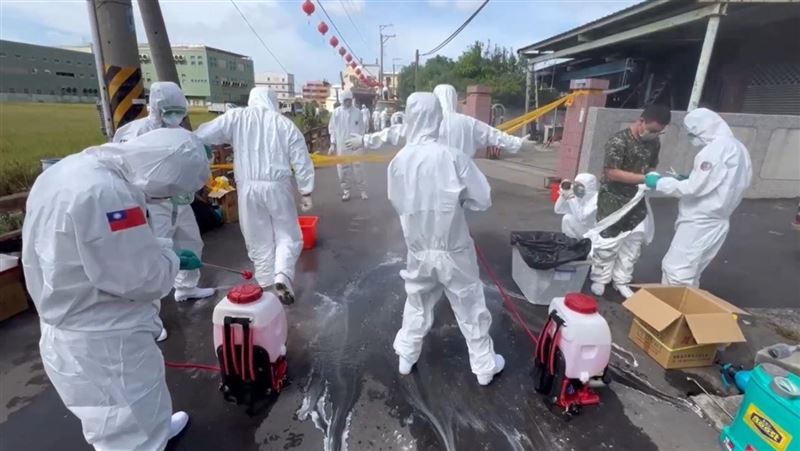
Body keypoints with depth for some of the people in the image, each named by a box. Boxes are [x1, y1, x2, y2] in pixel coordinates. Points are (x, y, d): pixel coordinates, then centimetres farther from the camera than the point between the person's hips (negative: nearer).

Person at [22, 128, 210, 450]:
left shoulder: (74, 168, 2)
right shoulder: (105, 192, -32)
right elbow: (142, 278, -25)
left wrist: (161, 249, 4)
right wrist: (172, 259, -7)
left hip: (76, 329, 10)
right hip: (100, 340, -10)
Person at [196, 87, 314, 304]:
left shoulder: (236, 117, 2)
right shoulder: (285, 123, 2)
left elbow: (202, 135, -1)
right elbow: (302, 161, 1)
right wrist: (306, 192, 8)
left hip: (248, 187, 1)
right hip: (277, 186, -1)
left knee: (258, 239, 13)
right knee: (287, 235, 11)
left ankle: (267, 284, 21)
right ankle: (282, 277, -9)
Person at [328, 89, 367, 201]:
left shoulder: (357, 112, 0)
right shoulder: (336, 112, 0)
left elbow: (361, 129, 5)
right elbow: (332, 129, 4)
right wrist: (333, 144, -2)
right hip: (341, 146, 1)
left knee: (357, 168, 0)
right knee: (343, 169, 6)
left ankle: (362, 190, 12)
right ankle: (346, 190, 19)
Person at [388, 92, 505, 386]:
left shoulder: (398, 161, -9)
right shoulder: (453, 158, -19)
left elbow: (397, 204, 3)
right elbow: (483, 199, -11)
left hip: (419, 249, 3)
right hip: (453, 250, -3)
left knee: (417, 304, 24)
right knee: (470, 308, 15)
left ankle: (406, 358, 39)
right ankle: (484, 366, 32)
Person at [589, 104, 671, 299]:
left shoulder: (654, 142, 2)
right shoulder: (619, 140, -18)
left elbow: (651, 167, 15)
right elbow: (612, 173, -23)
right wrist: (644, 178, -26)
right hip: (613, 201, -6)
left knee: (633, 244, 12)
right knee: (607, 243, 3)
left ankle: (621, 281, 27)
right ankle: (599, 279, 21)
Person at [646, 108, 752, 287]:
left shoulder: (716, 148, -18)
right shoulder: (738, 148, 13)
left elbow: (694, 188, -20)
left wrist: (660, 182, -11)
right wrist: (690, 179, 13)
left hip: (699, 222, -10)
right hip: (715, 221, 10)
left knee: (677, 272, -4)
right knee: (690, 272, 18)